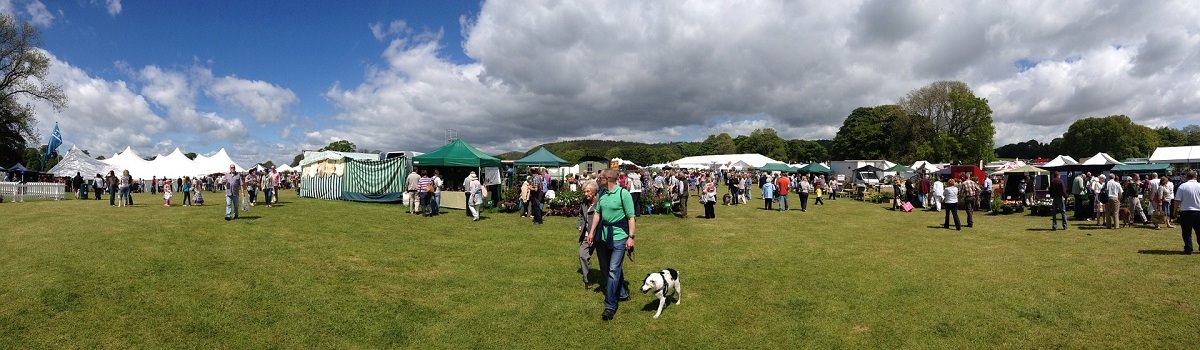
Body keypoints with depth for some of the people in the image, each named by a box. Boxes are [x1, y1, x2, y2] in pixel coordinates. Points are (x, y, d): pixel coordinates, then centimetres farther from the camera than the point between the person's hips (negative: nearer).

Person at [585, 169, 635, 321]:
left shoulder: (623, 194, -12)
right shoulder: (602, 193, 6)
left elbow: (631, 217, -11)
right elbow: (597, 213, 15)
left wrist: (631, 237, -14)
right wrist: (592, 232, 12)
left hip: (619, 236, -7)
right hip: (604, 236, 7)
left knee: (613, 270, -10)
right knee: (606, 269, 17)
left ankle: (610, 307, -6)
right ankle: (623, 293, 37)